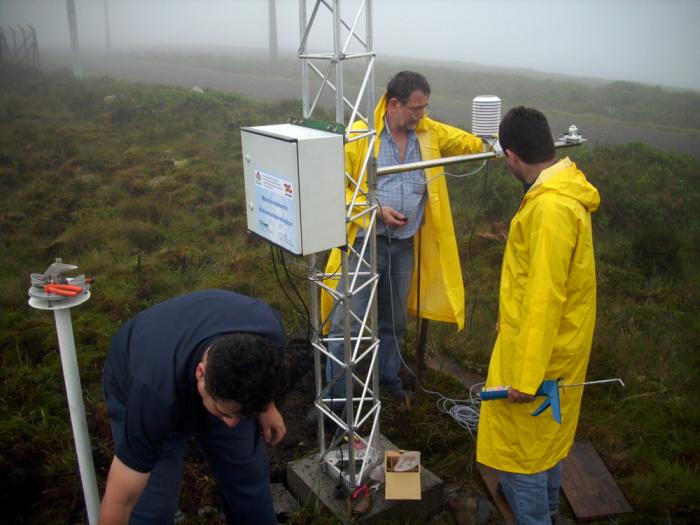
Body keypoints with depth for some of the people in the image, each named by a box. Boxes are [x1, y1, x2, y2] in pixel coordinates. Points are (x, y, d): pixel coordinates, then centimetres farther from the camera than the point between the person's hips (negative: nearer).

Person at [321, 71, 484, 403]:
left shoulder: (431, 133, 5)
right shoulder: (360, 135, -11)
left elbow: (472, 143, 11)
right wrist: (376, 210, -18)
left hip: (407, 243, 5)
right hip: (366, 241, -5)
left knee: (394, 320, 20)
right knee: (347, 322, -5)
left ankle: (388, 376, 41)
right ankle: (335, 396, 9)